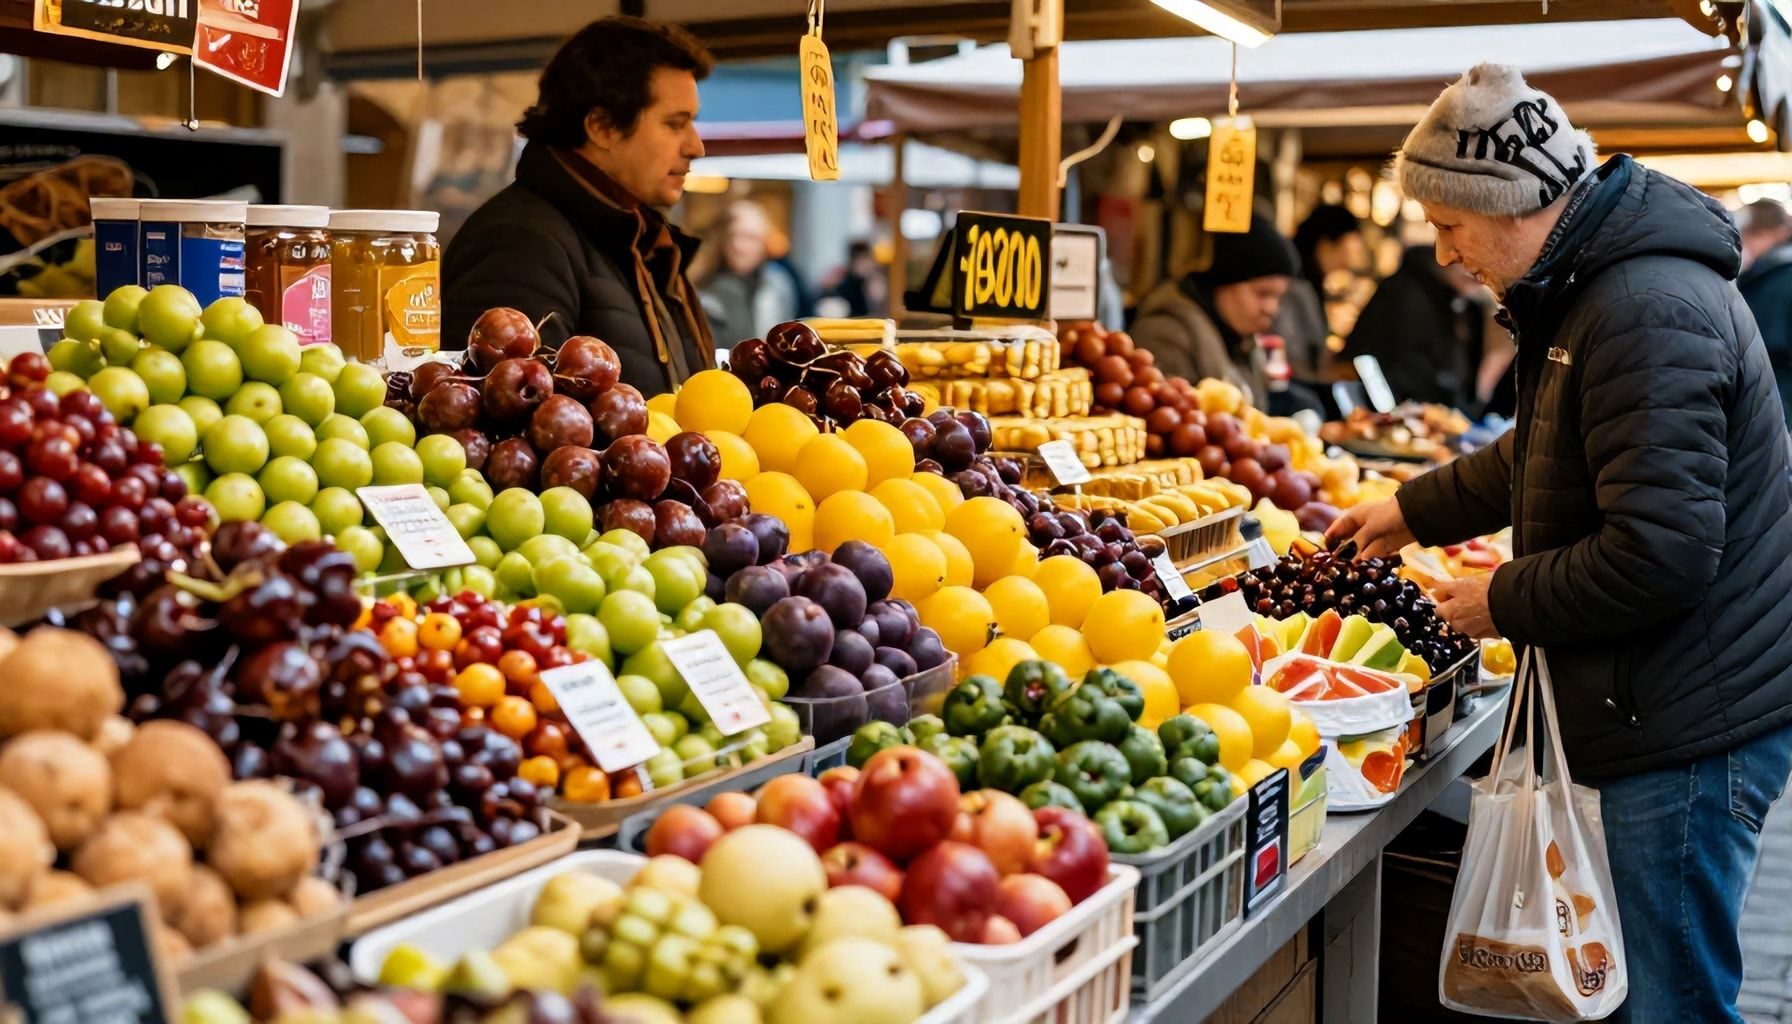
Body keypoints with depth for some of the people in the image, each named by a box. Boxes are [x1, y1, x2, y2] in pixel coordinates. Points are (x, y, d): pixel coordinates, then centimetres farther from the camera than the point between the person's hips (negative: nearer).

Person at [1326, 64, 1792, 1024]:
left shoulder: (1649, 315, -23)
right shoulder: (1594, 283, 12)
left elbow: (1658, 556, -27)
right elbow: (1538, 456, 28)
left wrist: (1504, 601, -14)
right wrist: (1414, 511, 27)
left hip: (1691, 727, -11)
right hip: (1670, 705, 11)